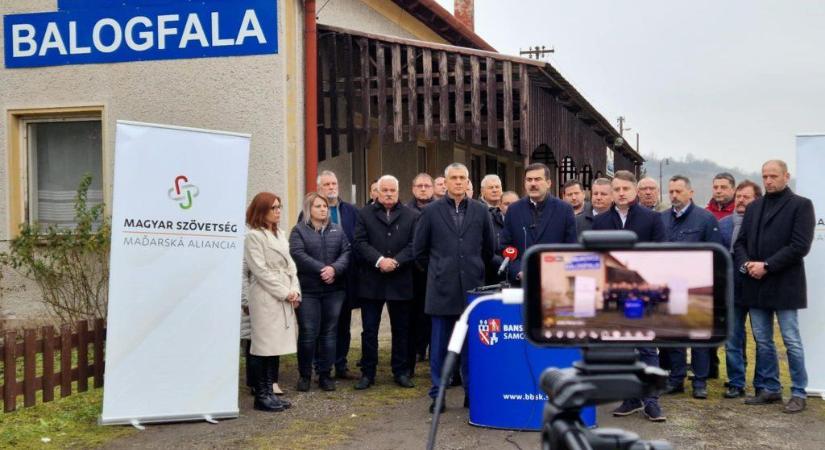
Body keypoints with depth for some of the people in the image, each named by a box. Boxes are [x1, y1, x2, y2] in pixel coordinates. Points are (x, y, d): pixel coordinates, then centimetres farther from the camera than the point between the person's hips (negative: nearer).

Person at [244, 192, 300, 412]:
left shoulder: (280, 234, 17)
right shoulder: (253, 236, -6)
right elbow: (261, 270, -12)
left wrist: (295, 291, 1)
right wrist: (285, 293, -11)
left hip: (285, 298, 7)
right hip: (266, 298, -7)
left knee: (277, 345, 8)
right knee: (265, 346, -5)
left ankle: (269, 392, 14)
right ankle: (261, 396, 2)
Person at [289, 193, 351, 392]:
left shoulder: (337, 230, 13)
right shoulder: (299, 230, 2)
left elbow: (346, 253, 3)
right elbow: (298, 255, -12)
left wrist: (334, 269, -16)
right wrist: (322, 269, -18)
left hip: (334, 290, 3)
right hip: (308, 290, -3)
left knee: (329, 333, 6)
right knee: (308, 333, -2)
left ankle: (325, 374, 15)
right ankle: (304, 374, 11)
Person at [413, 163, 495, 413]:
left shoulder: (480, 211, 7)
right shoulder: (431, 212, 3)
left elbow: (488, 249, 17)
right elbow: (420, 250, 10)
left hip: (472, 288, 1)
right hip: (442, 289, -1)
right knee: (440, 345, 3)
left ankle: (472, 393, 14)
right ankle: (437, 394, 11)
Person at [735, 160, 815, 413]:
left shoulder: (801, 205, -3)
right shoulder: (753, 207, 14)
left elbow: (800, 245, -12)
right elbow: (740, 242, 13)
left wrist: (767, 266, -16)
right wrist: (746, 264, -7)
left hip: (784, 285, -5)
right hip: (756, 286, 6)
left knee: (792, 342, 0)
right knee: (763, 342, 11)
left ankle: (798, 393, 10)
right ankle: (771, 389, 21)